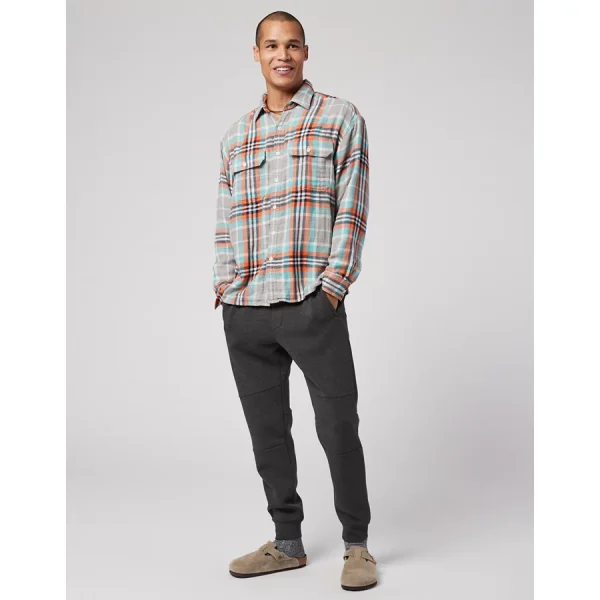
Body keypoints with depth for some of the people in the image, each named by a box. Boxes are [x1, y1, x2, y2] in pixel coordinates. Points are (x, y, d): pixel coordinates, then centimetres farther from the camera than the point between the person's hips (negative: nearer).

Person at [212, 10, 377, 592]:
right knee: (266, 429, 10)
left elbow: (352, 210, -3)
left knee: (338, 428, 0)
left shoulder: (341, 119, 4)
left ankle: (357, 545, 16)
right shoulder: (235, 136, 16)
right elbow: (225, 220, 18)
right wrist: (225, 286, 6)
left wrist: (331, 287, -11)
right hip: (243, 311, 5)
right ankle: (287, 543, 23)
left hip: (312, 304, -4)